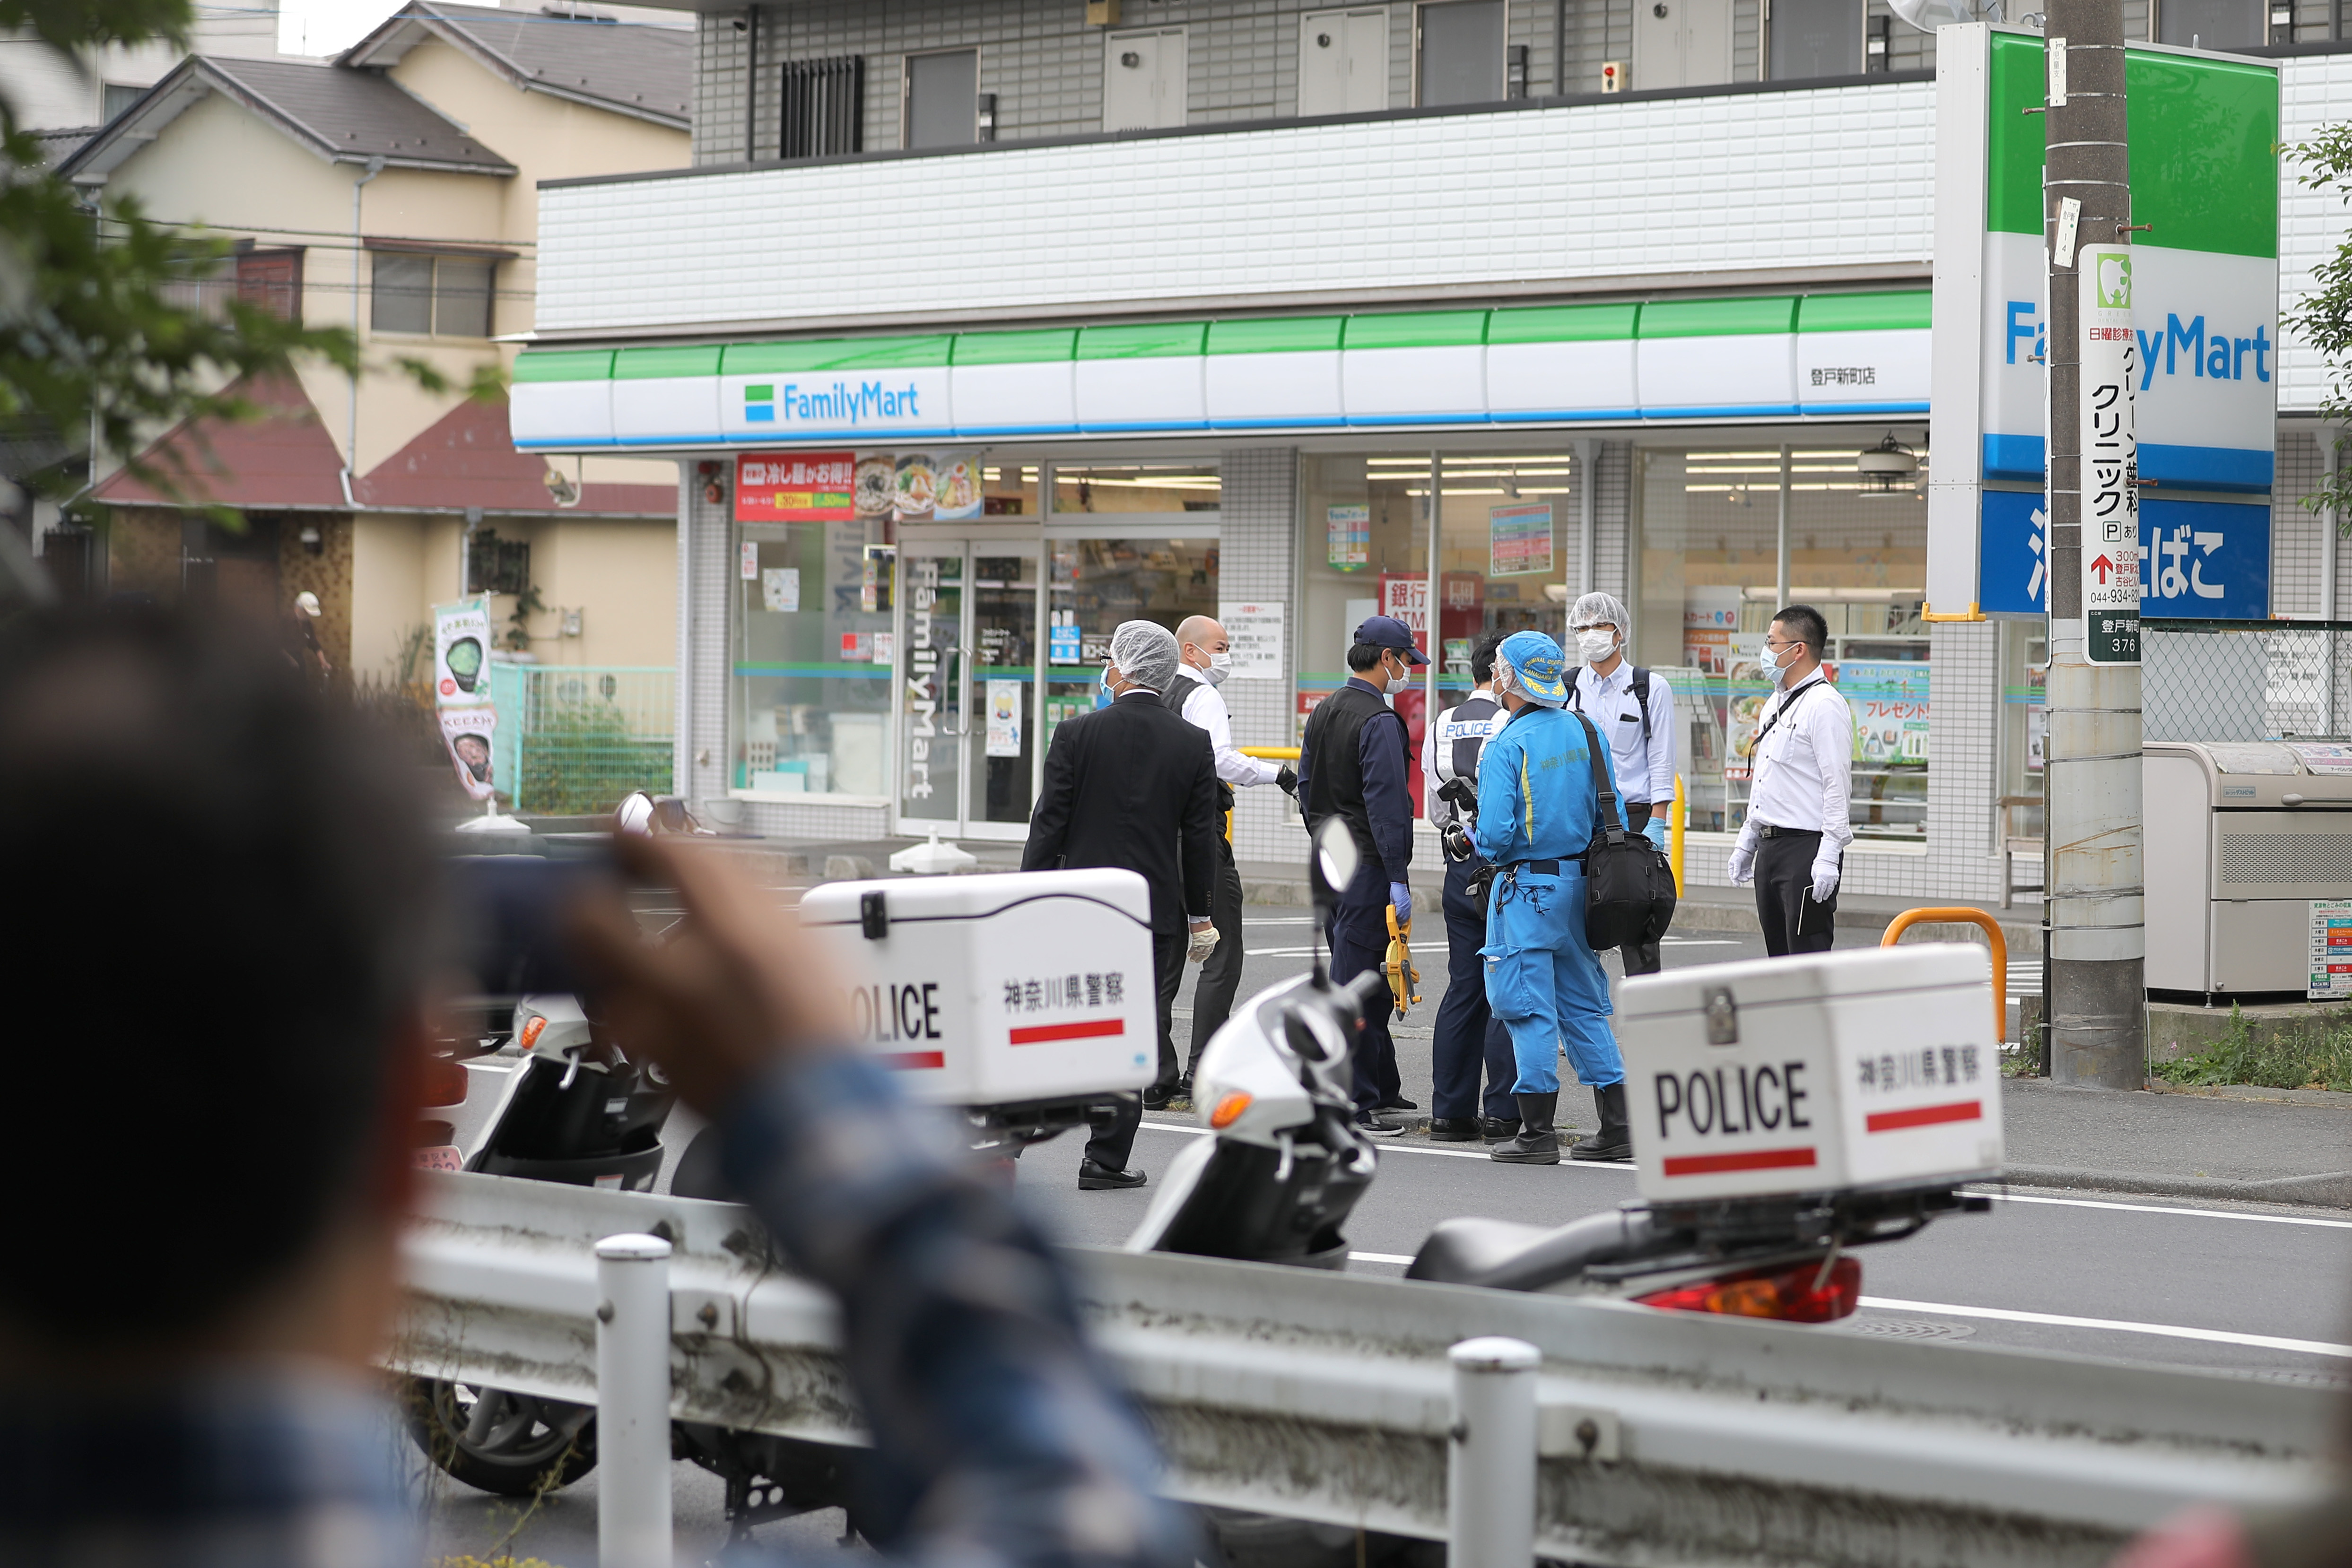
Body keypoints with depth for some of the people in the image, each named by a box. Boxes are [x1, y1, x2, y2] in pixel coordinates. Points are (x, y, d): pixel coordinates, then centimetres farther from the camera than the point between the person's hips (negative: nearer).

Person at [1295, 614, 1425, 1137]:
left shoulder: (1322, 713, 13)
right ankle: (1352, 1107, -6)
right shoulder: (1378, 720, -16)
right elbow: (1385, 803, -20)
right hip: (1367, 866, -9)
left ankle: (1382, 1087, 27)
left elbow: (1307, 789, 19)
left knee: (1364, 976, 18)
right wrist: (1397, 880, -20)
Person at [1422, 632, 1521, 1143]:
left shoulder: (1441, 727, 10)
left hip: (1459, 866, 6)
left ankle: (1450, 1110, 10)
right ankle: (1502, 1113, -4)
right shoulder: (1513, 725, -10)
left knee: (1464, 988, 11)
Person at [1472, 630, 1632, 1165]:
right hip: (1579, 881, 7)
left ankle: (1538, 1132, 0)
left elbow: (1496, 834, -20)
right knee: (1584, 1005, 13)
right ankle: (1617, 1127, 13)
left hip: (1526, 886, -7)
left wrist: (1479, 844, 2)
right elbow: (1610, 812, 8)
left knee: (1530, 1008, -1)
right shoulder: (1583, 731, 4)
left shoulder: (1507, 747, -15)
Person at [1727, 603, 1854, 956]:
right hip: (1771, 848, 10)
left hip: (1806, 848, -10)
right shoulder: (1775, 705, 18)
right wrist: (1746, 842, 23)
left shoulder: (1825, 706, -12)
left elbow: (1838, 786, -18)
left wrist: (1828, 858, -23)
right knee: (1780, 957, 10)